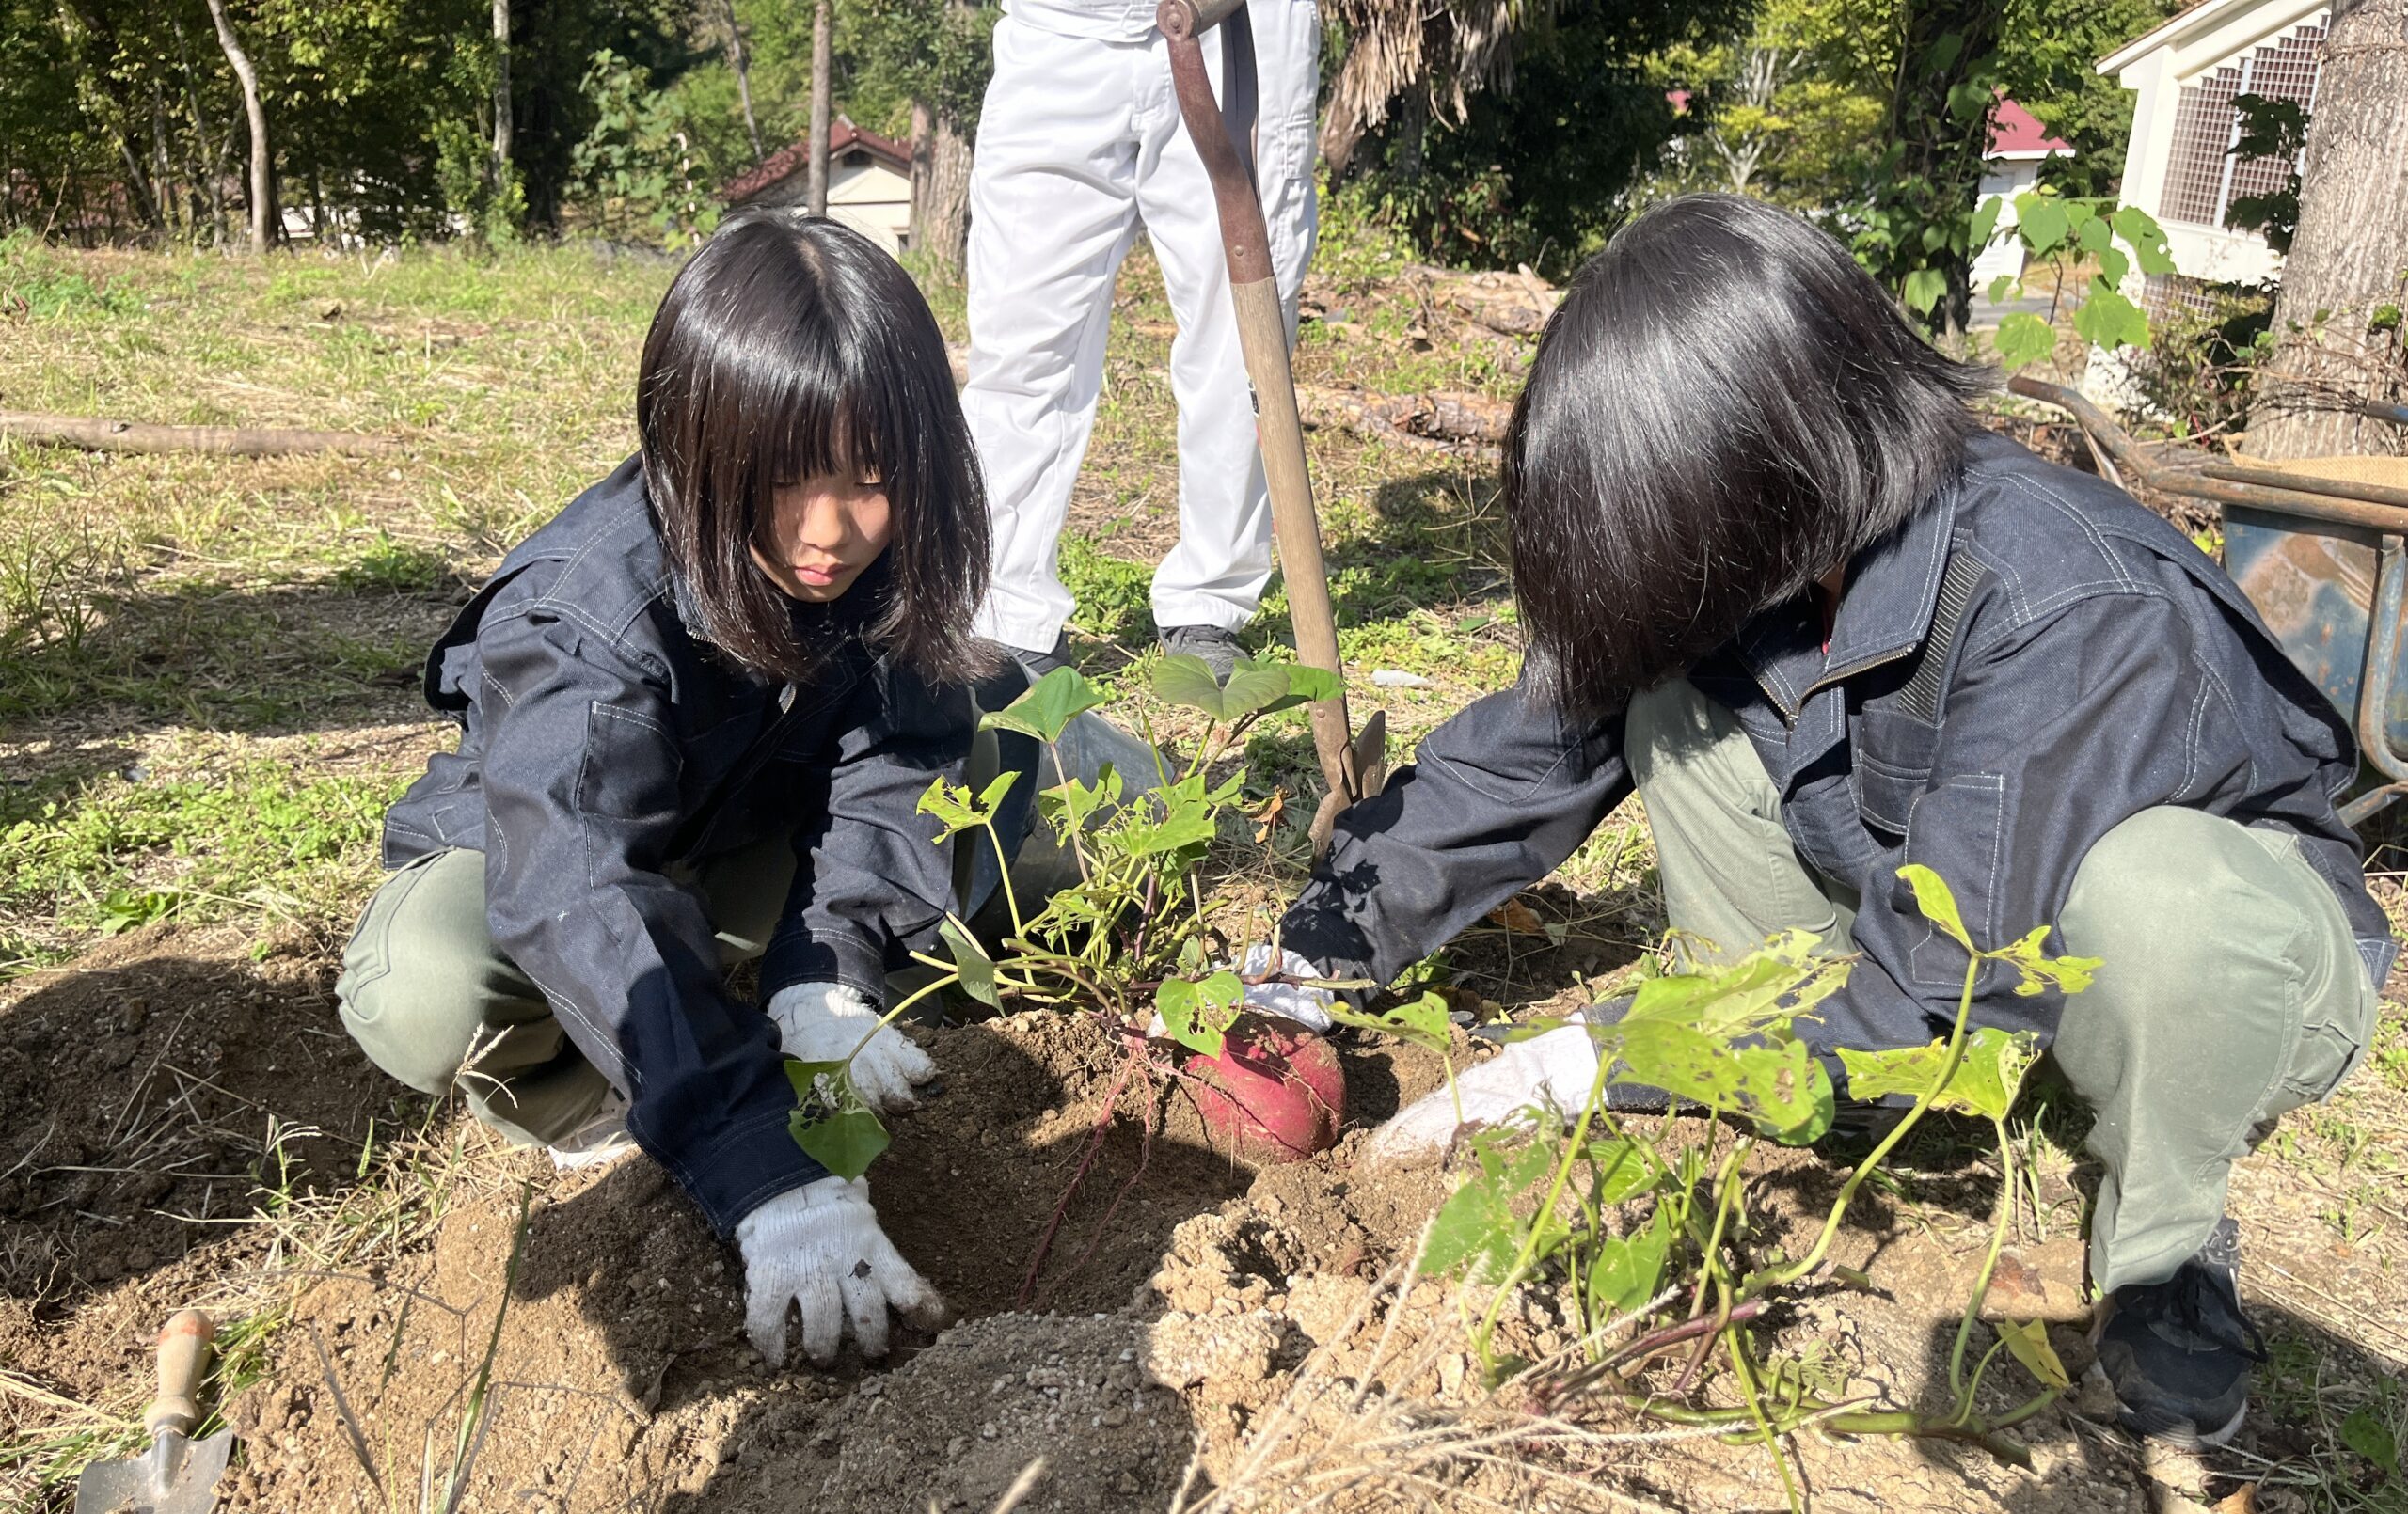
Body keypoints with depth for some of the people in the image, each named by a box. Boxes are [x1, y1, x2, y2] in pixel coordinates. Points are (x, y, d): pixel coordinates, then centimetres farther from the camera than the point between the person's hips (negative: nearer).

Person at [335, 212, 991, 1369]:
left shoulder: (885, 551, -21)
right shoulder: (585, 617, -36)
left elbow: (888, 764, -19)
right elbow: (583, 901, -46)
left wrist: (825, 978, -36)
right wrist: (768, 1180, -55)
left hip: (755, 850, 5)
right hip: (532, 850, -4)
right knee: (420, 994, -38)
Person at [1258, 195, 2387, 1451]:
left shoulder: (2070, 618, -37)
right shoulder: (1766, 548, -16)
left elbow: (1939, 997, -33)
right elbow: (1535, 747, -8)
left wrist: (1591, 1063, -27)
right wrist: (1321, 947, -14)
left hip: (2235, 931, -5)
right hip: (1928, 891, 5)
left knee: (2159, 891, -41)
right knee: (1671, 698, -12)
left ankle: (2163, 1238, -9)